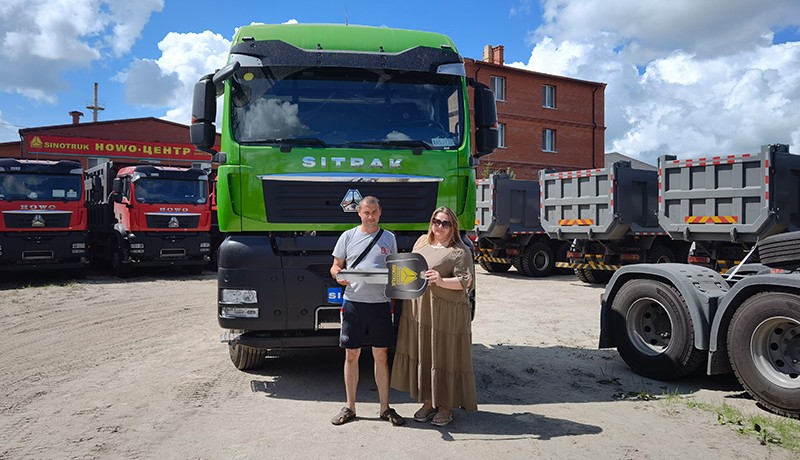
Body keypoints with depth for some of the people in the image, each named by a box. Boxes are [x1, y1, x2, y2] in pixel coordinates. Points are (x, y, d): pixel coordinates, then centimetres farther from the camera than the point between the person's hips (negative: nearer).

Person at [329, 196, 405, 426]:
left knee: (381, 356, 7)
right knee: (351, 356, 6)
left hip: (380, 303, 1)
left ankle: (385, 408, 18)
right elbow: (335, 266, 8)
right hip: (353, 303, -1)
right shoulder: (348, 236, 6)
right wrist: (338, 274, -15)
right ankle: (350, 407, 20)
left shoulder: (389, 238, 10)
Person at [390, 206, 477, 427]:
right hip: (418, 310, 6)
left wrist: (442, 281, -25)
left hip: (446, 314, -6)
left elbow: (466, 281, -13)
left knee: (445, 357, 3)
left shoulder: (459, 251, -5)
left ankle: (446, 407, 17)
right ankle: (429, 402, 26)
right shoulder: (422, 241, 14)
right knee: (422, 355, 11)